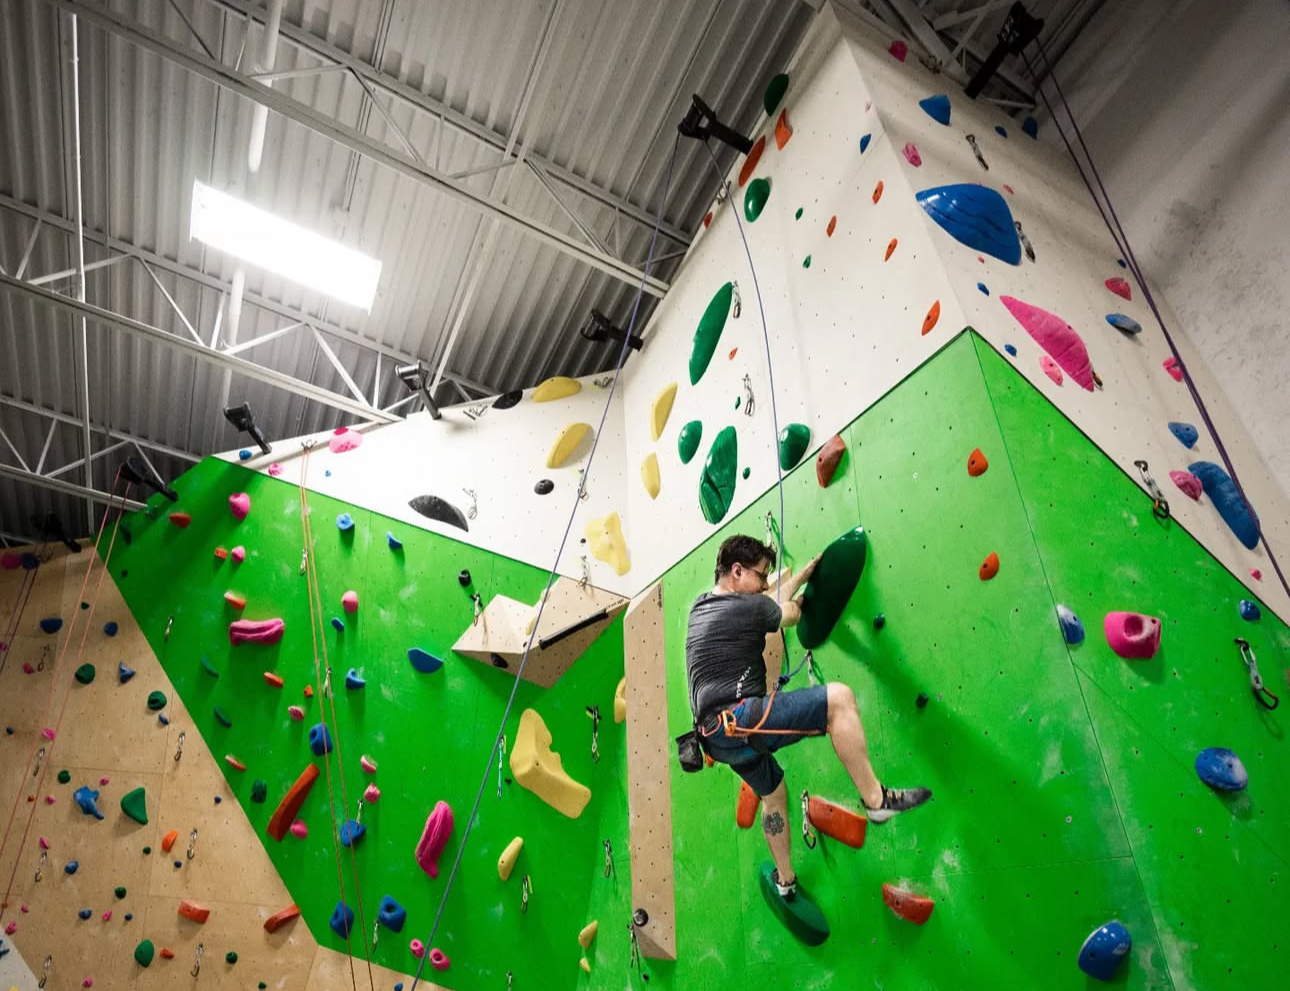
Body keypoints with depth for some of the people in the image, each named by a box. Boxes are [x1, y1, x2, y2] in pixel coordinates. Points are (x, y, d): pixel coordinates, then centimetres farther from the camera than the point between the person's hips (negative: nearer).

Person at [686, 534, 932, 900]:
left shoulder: (700, 607, 17)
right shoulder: (749, 606, -8)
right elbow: (790, 615, 16)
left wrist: (806, 571, 40)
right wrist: (796, 601, 39)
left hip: (717, 736, 10)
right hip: (740, 718, -10)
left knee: (773, 791, 31)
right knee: (838, 698, -14)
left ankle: (785, 879, 45)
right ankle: (875, 798, -11)